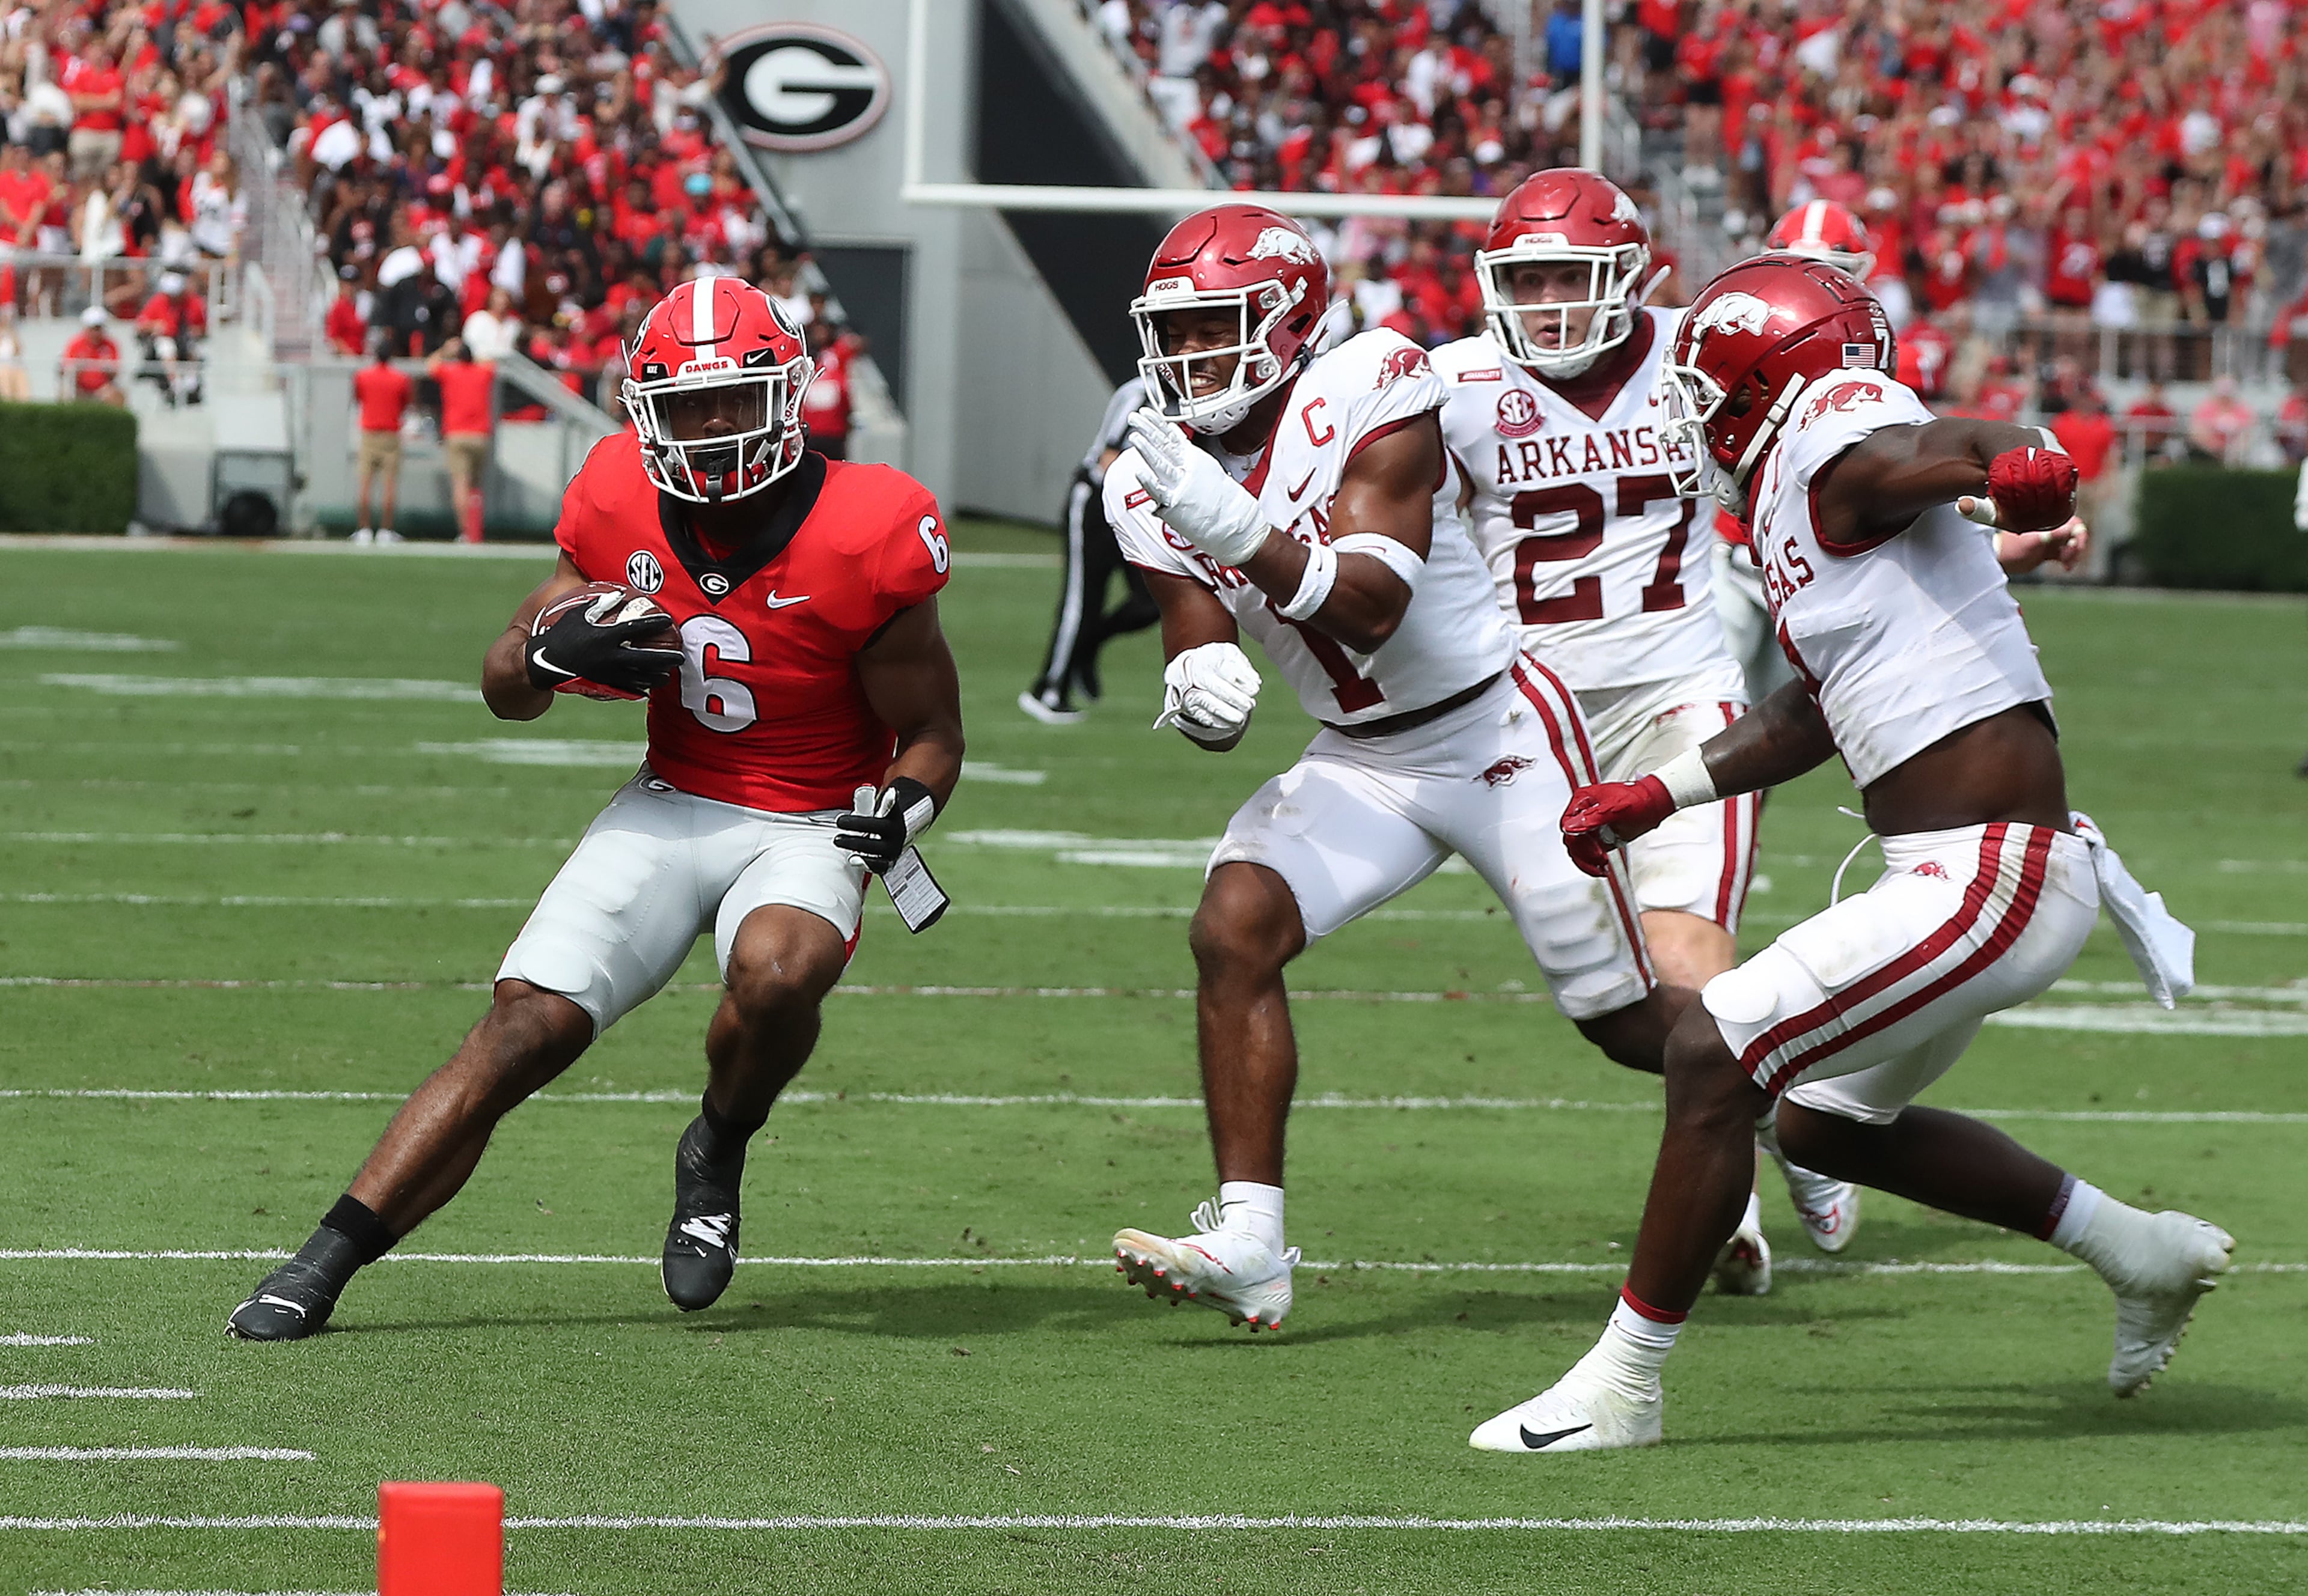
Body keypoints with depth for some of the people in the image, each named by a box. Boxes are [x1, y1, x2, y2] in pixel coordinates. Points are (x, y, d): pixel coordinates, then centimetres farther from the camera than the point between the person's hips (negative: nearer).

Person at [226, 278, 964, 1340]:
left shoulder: (860, 541, -16)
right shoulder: (622, 507, -6)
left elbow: (931, 733, -3)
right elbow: (505, 689, 6)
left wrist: (901, 806, -25)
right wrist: (555, 648, -17)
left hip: (806, 832, -3)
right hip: (670, 807, 3)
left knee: (776, 972, -36)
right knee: (521, 1029, -14)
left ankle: (718, 1156, -4)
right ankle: (321, 1268, -12)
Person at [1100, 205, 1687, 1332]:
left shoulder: (1367, 395, -21)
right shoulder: (1155, 483, -4)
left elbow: (1369, 610, -29)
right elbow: (1194, 652, -1)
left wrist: (1237, 527, -43)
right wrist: (1198, 688, -25)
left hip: (1501, 728, -5)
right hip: (1362, 761, 5)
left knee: (1624, 1016, 4)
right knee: (1233, 928, -20)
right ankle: (1246, 1247, -22)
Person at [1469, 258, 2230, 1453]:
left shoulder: (1843, 464, -13)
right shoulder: (1797, 504, 16)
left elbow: (1985, 448, -34)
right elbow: (1812, 715, 30)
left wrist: (2021, 470, -57)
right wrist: (1651, 798, 32)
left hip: (1988, 880, -10)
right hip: (1977, 875, 10)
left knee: (1712, 1059, -10)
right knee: (1829, 1122, 24)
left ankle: (1621, 1386, -3)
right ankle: (2138, 1250, 29)